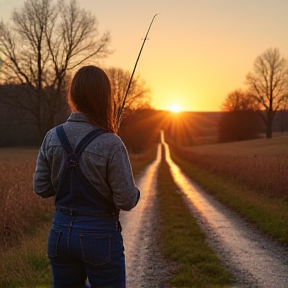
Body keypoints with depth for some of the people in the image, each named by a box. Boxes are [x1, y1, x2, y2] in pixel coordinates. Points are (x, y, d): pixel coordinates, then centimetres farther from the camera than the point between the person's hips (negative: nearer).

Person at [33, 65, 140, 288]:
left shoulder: (52, 137, -5)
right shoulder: (111, 144, -18)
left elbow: (41, 187, 2)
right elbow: (127, 201, -15)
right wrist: (133, 191, 6)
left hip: (61, 231, 4)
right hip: (100, 235, -4)